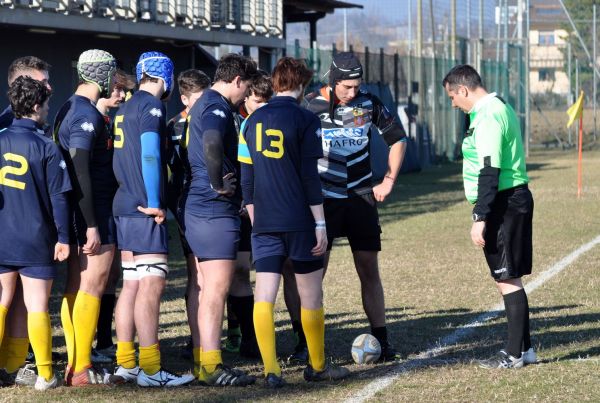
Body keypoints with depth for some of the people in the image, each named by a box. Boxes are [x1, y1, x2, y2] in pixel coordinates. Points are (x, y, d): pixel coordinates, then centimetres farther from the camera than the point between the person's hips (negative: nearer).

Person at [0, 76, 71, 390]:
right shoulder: (46, 147, -9)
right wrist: (62, 238, -3)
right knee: (37, 306, 1)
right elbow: (58, 197, -9)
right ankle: (45, 375, 4)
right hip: (35, 241, -3)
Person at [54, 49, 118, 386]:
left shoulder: (68, 110, 14)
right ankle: (81, 370, -7)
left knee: (76, 287, 11)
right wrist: (91, 226, -21)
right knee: (93, 286, -7)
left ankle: (74, 364, 15)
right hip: (96, 212, -10)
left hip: (76, 214, 10)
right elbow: (80, 171, -21)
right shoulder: (88, 115, -15)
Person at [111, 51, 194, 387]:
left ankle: (125, 365, 11)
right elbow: (150, 155, -16)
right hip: (145, 209, -9)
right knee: (152, 285, -10)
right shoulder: (151, 107, -8)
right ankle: (150, 370, -13)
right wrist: (154, 204, -14)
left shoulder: (125, 109, 18)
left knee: (132, 285, 10)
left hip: (125, 206, 9)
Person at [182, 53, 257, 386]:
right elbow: (212, 146, -34)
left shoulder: (205, 105, 19)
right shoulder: (217, 107, -14)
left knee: (211, 287, 14)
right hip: (216, 209, -10)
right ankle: (211, 366, -8)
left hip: (200, 207, 10)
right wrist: (219, 184, -21)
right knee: (217, 286, -9)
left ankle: (205, 359, 17)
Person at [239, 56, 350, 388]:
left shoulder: (253, 121, 7)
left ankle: (271, 370, -5)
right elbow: (310, 177, -10)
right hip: (299, 222, -4)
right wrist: (320, 224, -6)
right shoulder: (305, 120, -7)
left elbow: (246, 177, 10)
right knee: (311, 295, 9)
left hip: (264, 224, 4)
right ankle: (317, 366, 18)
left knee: (264, 296, 2)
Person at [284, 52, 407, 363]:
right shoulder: (310, 106, -7)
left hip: (361, 198, 2)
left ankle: (381, 341, 10)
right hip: (323, 200, -2)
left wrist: (388, 181, 9)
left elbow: (397, 139, 15)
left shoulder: (369, 103, 1)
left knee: (369, 272, 4)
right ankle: (306, 343, 2)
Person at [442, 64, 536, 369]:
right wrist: (483, 213, 24)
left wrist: (480, 218, -22)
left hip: (503, 204, -10)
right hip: (514, 199, 10)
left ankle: (516, 354, 0)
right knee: (507, 277, 15)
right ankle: (522, 348, 21)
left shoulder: (488, 116, -17)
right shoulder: (499, 108, 16)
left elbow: (489, 171, -22)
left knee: (508, 278, -5)